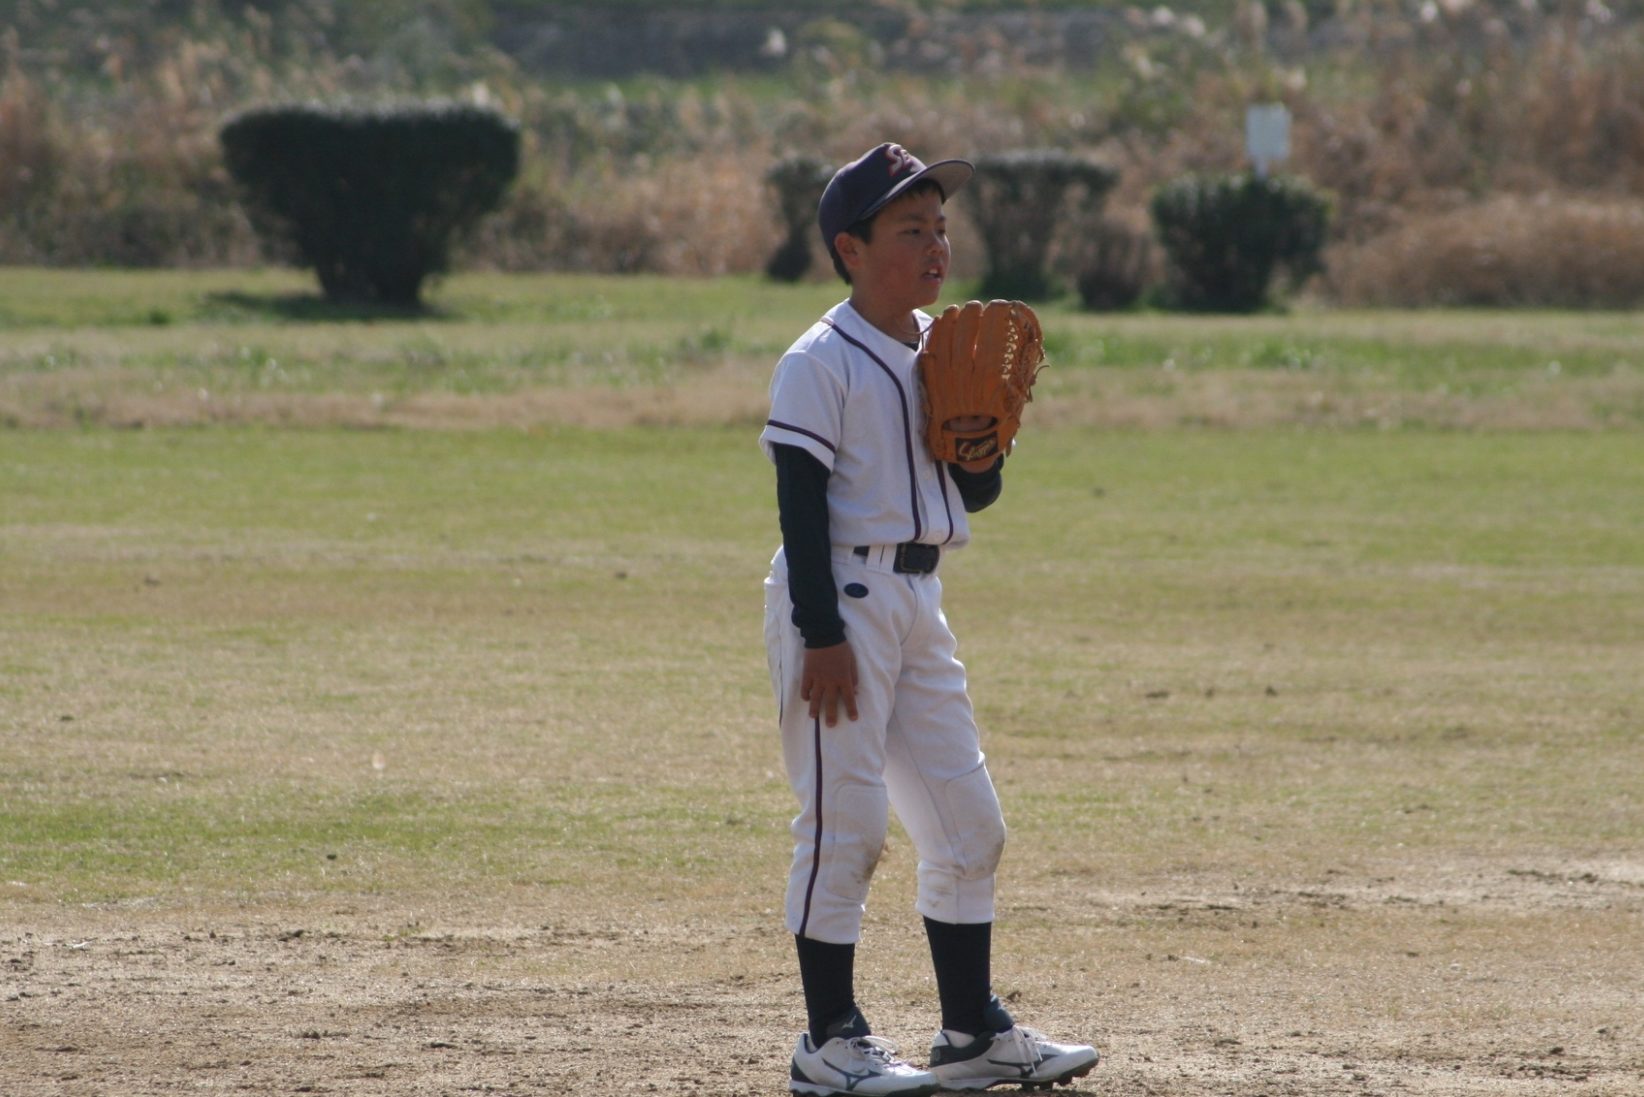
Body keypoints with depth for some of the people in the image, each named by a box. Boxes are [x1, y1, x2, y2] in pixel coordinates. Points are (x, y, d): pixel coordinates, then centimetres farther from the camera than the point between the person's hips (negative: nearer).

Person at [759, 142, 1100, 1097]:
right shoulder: (821, 364, -10)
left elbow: (975, 497, 19)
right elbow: (801, 506, -15)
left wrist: (983, 457, -4)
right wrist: (822, 636, -20)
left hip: (917, 602, 8)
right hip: (840, 597, -8)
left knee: (969, 827, 10)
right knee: (845, 822, -8)